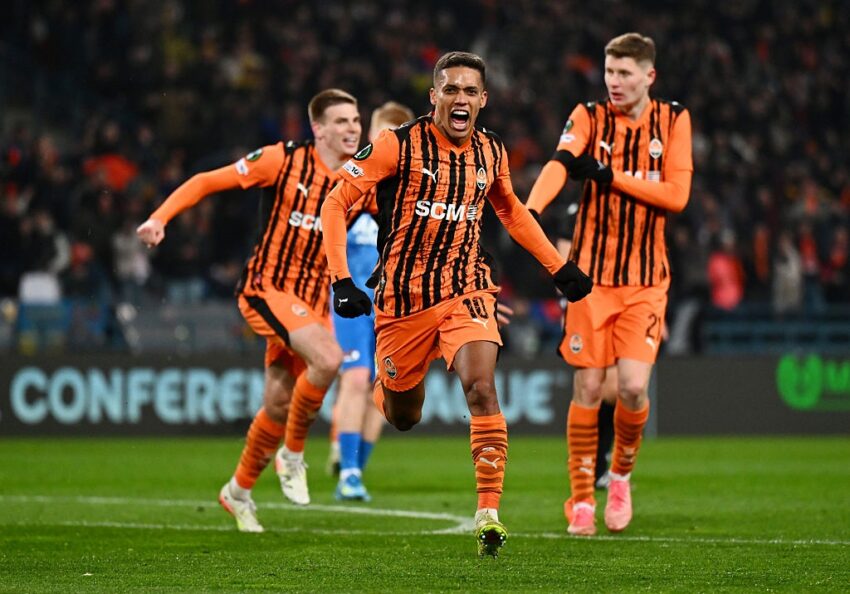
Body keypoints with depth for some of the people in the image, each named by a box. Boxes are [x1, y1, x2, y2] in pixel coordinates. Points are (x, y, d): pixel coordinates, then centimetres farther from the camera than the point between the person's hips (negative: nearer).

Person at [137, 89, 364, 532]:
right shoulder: (284, 160, -8)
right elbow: (208, 181, -5)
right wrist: (160, 217, -15)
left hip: (312, 299, 5)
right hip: (267, 287, -5)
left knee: (279, 403, 4)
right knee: (327, 358, -29)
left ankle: (239, 491, 27)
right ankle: (293, 453, -7)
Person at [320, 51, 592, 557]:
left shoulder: (492, 153, 3)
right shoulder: (398, 145, -10)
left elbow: (512, 211, 24)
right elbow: (336, 205, -9)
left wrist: (560, 267, 21)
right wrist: (342, 279, -18)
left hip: (467, 290, 2)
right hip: (403, 296, -2)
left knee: (482, 388, -22)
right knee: (402, 417, 9)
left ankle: (489, 512, -20)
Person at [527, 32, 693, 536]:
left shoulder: (674, 120, 3)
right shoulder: (589, 117, -1)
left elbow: (677, 194, -7)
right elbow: (560, 164, -20)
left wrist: (611, 176, -15)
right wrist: (530, 210, -40)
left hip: (646, 280, 0)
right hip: (591, 273, 0)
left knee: (633, 386, -11)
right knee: (588, 388, -2)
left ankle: (622, 475, 16)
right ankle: (582, 499, 10)